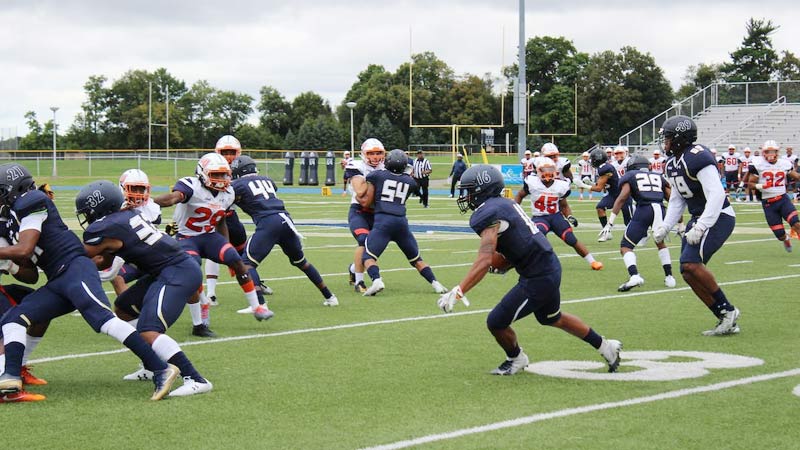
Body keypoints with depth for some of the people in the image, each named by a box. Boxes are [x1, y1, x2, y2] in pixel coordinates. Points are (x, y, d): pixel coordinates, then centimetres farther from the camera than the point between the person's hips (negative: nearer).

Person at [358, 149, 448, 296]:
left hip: (383, 220, -3)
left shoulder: (376, 176, 6)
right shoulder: (409, 181, 16)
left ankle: (376, 280, -28)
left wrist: (356, 196, 26)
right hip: (401, 221, 4)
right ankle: (435, 283, 8)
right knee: (416, 259, 18)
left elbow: (365, 202, 6)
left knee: (368, 256, -1)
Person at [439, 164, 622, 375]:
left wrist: (458, 292, -33)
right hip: (551, 268, 10)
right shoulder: (504, 204, 10)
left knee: (496, 323, 0)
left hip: (538, 278, -10)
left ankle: (516, 359, 27)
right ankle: (604, 346, 43)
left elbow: (485, 260, -30)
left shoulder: (489, 214, -20)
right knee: (552, 318, 31)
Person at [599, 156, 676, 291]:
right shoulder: (658, 176, 30)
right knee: (660, 242, 31)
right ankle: (669, 277, 26)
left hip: (644, 209, -4)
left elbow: (622, 198, 3)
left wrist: (610, 223, -1)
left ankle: (634, 275, -19)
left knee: (626, 247, 6)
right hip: (660, 208, 4)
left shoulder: (630, 176, 19)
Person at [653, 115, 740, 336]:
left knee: (691, 263, -24)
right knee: (688, 273, 4)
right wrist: (664, 227, 10)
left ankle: (727, 311, -9)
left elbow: (716, 195, -28)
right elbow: (677, 200, 19)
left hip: (718, 218, -10)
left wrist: (699, 227, -30)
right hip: (699, 218, 10)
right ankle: (726, 321, 12)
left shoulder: (698, 158, -21)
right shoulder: (673, 164, 10)